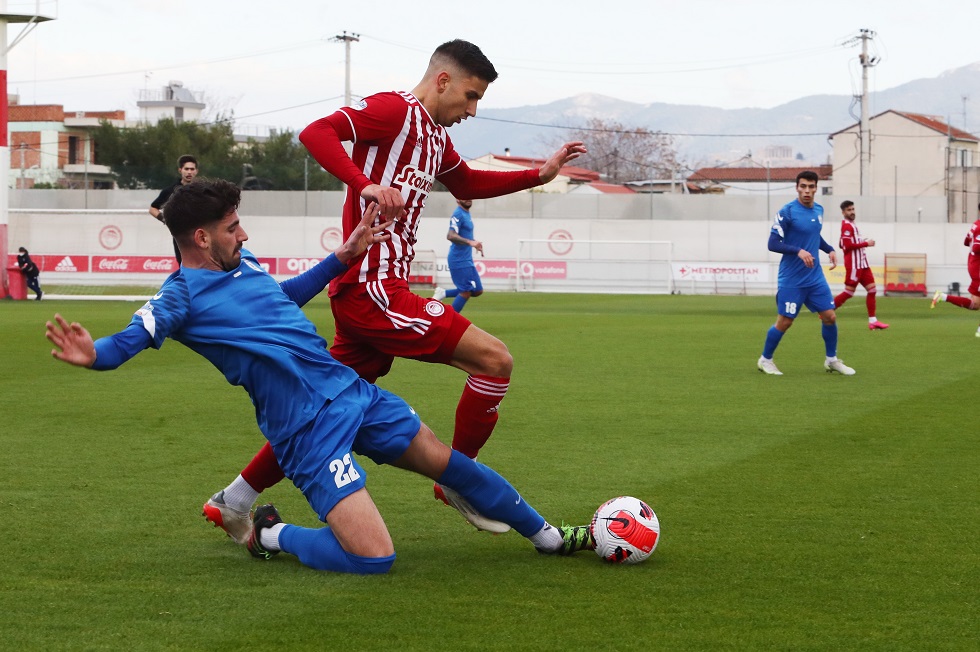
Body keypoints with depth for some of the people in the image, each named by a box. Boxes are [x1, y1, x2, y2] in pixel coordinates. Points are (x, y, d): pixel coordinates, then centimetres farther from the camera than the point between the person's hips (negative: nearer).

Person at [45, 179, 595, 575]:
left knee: (446, 461, 17)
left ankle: (546, 535, 37)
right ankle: (273, 536, 8)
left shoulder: (242, 261, 11)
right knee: (371, 558, -19)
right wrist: (93, 355, -46)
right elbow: (130, 340, -24)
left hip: (352, 391, 8)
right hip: (310, 429, -8)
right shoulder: (181, 295, -11)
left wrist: (345, 258, 28)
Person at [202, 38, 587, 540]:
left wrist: (541, 174, 28)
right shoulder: (396, 110, -9)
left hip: (368, 291, 10)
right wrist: (365, 184, -34)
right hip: (371, 287, -10)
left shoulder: (434, 137, 20)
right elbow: (316, 133, -21)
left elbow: (467, 184, 37)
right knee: (495, 360, -10)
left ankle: (232, 502, 19)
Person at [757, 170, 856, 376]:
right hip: (791, 280, -6)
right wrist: (798, 251, -28)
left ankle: (831, 360, 22)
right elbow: (773, 243, -17)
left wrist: (829, 249, 8)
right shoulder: (786, 212, -15)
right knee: (784, 322, 0)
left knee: (829, 316, 4)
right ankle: (765, 360, 19)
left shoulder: (818, 210, 7)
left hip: (815, 278, 6)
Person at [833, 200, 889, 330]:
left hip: (862, 264, 9)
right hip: (854, 265, -9)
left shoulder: (851, 225, 18)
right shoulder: (846, 225, -12)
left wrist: (862, 242, 12)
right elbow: (848, 245, -21)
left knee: (872, 290, 3)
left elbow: (843, 245, 23)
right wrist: (866, 243, -15)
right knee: (848, 293, -7)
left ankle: (872, 321, 3)